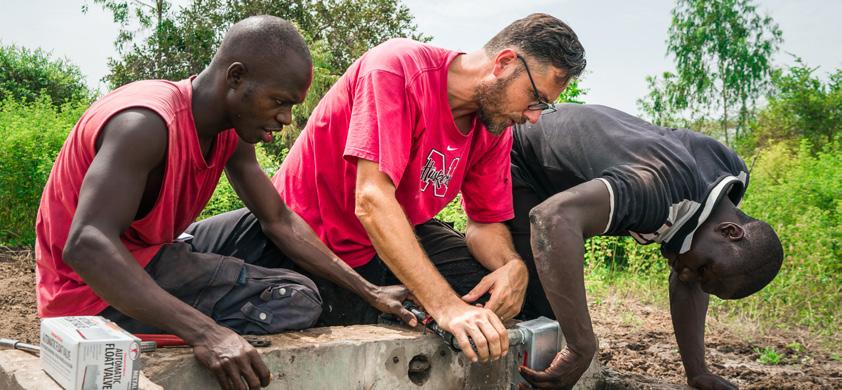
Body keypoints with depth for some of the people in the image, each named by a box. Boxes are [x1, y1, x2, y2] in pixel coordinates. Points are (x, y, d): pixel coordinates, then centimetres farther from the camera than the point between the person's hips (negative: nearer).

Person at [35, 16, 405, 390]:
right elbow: (88, 246, -38)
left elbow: (280, 222, 5)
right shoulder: (148, 122, -28)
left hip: (147, 263, 8)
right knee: (298, 300, -15)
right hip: (96, 291, -8)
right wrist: (205, 334, -47)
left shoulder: (232, 132, -2)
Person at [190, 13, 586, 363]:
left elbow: (486, 222, 1)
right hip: (309, 235, -5)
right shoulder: (399, 67, -27)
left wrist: (513, 266, -23)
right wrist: (445, 306, -41)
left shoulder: (495, 128, -4)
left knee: (495, 293, -10)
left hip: (399, 237, 6)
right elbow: (372, 200, -36)